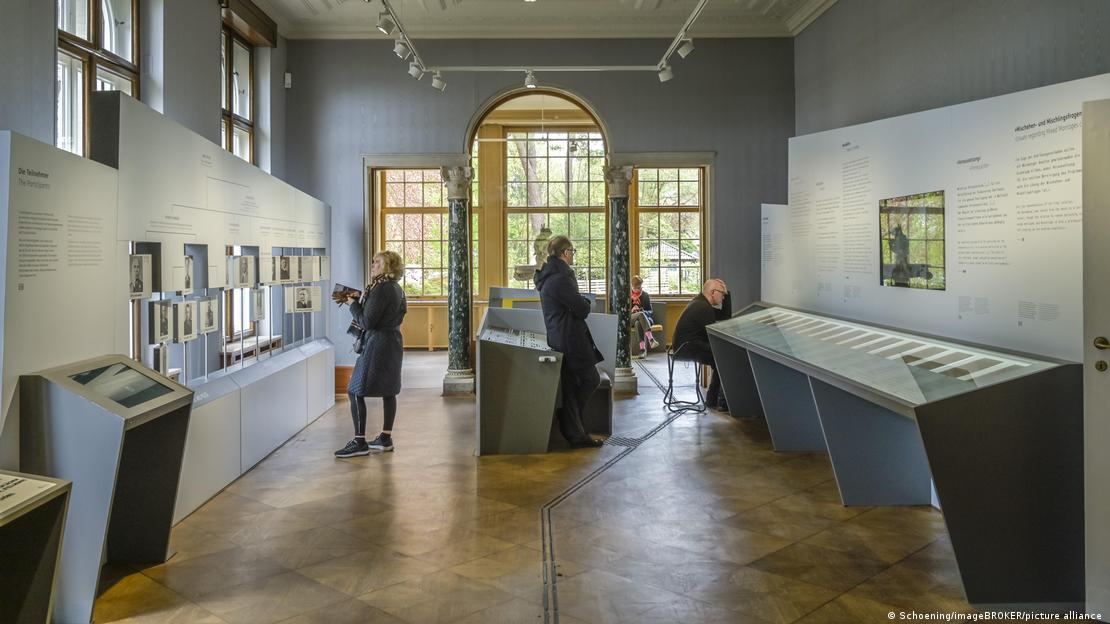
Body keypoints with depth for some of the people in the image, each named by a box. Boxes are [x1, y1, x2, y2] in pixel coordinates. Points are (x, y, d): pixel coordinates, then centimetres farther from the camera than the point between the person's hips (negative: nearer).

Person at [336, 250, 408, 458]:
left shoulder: (381, 289, -17)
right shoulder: (396, 288, 12)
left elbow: (367, 322, -17)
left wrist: (353, 304, -4)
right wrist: (361, 298, 10)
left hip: (378, 344, -10)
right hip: (394, 342, 10)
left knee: (356, 391, -5)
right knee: (388, 391, 13)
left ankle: (359, 442, -5)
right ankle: (385, 438, 20)